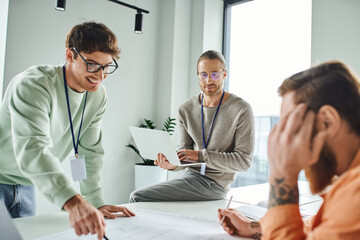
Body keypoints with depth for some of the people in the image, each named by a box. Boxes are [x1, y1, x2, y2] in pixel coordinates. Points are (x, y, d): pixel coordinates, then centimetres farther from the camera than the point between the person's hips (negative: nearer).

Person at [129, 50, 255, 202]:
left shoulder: (241, 110, -11)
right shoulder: (186, 109, 5)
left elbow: (244, 161, -13)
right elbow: (185, 149, 10)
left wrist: (201, 155, -21)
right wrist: (174, 163, -14)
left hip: (214, 183, -6)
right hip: (191, 174, 6)